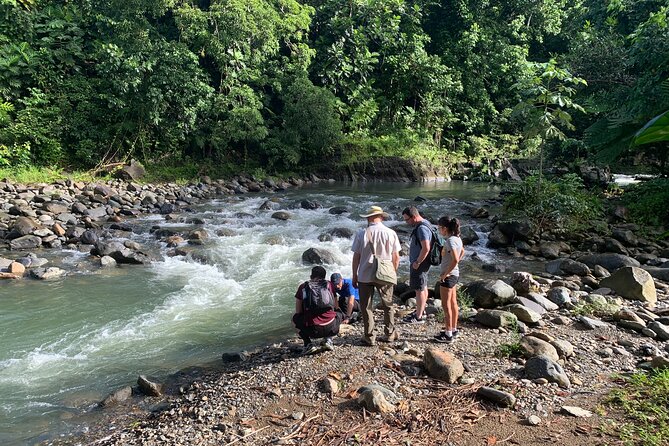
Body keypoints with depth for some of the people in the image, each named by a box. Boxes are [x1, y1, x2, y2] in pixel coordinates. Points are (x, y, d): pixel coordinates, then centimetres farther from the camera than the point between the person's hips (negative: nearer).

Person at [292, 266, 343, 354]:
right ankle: (328, 340, 12)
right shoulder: (329, 284, 11)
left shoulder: (303, 287, 8)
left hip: (312, 330, -1)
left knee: (295, 318, 29)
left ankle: (308, 344, 10)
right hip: (330, 328, 1)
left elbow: (298, 312, 14)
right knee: (339, 314, 33)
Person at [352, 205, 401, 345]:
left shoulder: (361, 234, -8)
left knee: (366, 307, 10)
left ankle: (369, 337, 15)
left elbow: (356, 257, -5)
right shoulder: (391, 233, -5)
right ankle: (390, 334, 28)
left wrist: (354, 276, 5)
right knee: (388, 305, 19)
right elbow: (396, 257, 0)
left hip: (365, 276, -1)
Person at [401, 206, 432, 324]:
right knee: (423, 288, 19)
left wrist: (417, 262, -21)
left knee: (419, 289, -2)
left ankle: (419, 317, 5)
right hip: (420, 262, 10)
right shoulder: (422, 225, 10)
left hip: (419, 263, -10)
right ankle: (421, 311, 31)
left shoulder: (421, 228, -22)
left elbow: (426, 248, -29)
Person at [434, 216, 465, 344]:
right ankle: (454, 330, 29)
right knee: (453, 303, 18)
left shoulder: (449, 241, -21)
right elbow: (462, 252, 25)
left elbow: (455, 259, -30)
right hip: (455, 274, 9)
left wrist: (445, 274, -20)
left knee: (446, 305, 0)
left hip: (448, 276, -9)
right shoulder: (457, 238, 6)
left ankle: (448, 335, 8)